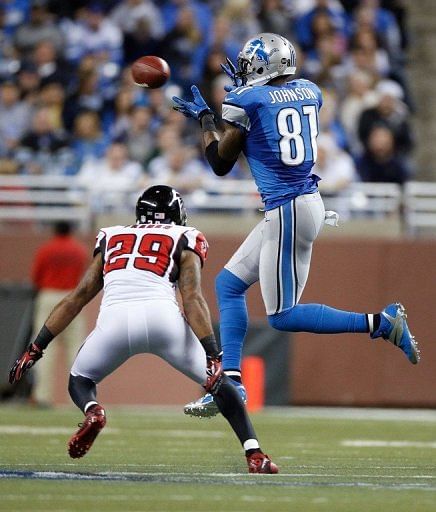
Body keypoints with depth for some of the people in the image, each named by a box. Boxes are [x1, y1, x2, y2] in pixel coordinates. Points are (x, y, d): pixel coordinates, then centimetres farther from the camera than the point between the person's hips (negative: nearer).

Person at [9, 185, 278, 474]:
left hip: (114, 320, 1)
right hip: (161, 317, -1)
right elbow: (193, 298, 5)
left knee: (80, 381, 26)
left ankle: (92, 411, -8)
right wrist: (213, 356, -4)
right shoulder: (184, 240, 21)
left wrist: (36, 348, 25)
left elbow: (80, 296, 25)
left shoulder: (112, 238, 30)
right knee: (219, 382, 17)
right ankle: (255, 456, 3)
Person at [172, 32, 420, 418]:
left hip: (288, 211, -9)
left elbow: (221, 165, 0)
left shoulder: (246, 100, -10)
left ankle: (380, 324, -8)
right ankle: (231, 382, 12)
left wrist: (205, 120, 15)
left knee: (282, 316, -2)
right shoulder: (309, 92, 9)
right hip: (308, 201, 9)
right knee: (228, 284, 16)